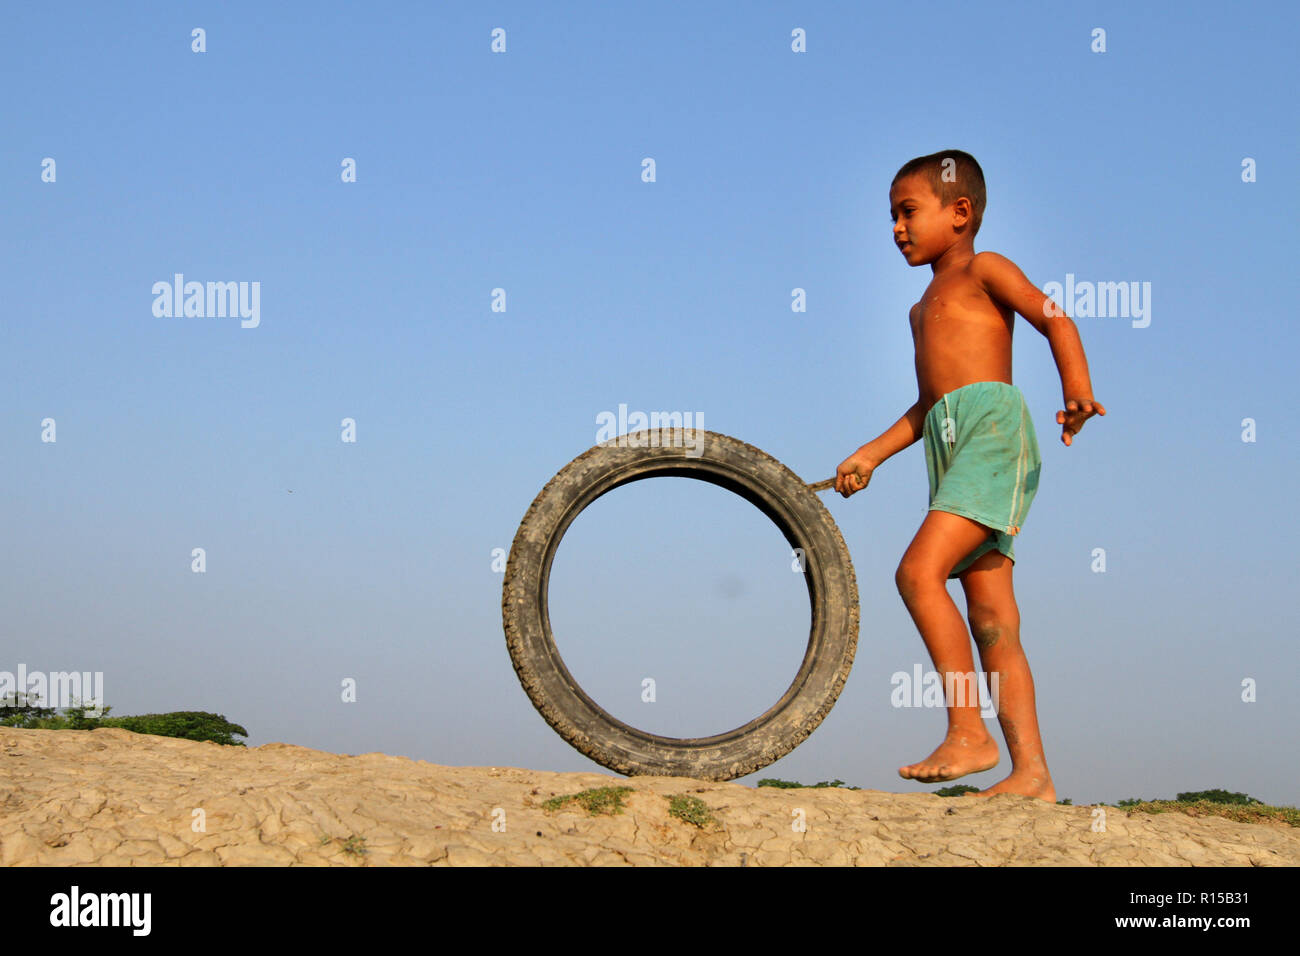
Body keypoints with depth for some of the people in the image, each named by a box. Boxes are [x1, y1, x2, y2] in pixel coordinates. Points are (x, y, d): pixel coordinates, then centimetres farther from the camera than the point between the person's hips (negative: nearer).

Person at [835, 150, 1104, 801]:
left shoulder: (983, 270, 6)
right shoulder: (924, 309, 30)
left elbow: (1053, 318, -7)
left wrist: (1077, 391, -22)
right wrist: (871, 454, 24)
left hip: (993, 426, -9)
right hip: (948, 442, 9)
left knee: (919, 572, -22)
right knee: (991, 622, 0)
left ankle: (968, 734, -21)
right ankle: (1031, 772, -4)